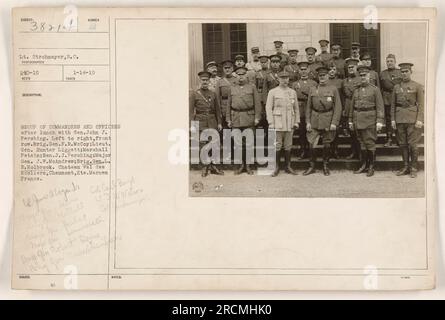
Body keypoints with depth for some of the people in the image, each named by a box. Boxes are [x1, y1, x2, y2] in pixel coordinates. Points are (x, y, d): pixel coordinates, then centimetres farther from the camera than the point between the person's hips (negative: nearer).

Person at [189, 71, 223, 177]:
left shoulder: (213, 94, 10)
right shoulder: (194, 94, -1)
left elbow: (217, 110, 12)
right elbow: (190, 110, -4)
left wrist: (219, 123, 6)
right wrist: (192, 125, -10)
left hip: (212, 123, 3)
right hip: (200, 122, -3)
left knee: (215, 143, -2)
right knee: (202, 145, 2)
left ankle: (213, 165, 10)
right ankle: (205, 166, 14)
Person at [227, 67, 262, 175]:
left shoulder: (252, 87, 5)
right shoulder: (232, 89, 11)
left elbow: (257, 103, 2)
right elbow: (229, 104, 11)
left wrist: (257, 117, -6)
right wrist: (228, 119, 5)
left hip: (249, 118, -2)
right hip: (236, 119, 2)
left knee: (249, 143, 0)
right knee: (238, 143, 4)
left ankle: (248, 165, 8)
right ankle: (241, 164, 14)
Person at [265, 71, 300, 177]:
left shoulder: (293, 92, 11)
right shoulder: (272, 92, 0)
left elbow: (296, 108, 14)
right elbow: (268, 108, -3)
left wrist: (297, 122, 7)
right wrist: (271, 123, -9)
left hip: (290, 124, 3)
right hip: (277, 123, -3)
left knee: (288, 146, 7)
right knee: (277, 146, -2)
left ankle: (287, 166, 16)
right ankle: (276, 167, 5)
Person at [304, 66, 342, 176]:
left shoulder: (333, 89, 1)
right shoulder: (312, 89, 8)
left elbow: (338, 107, -2)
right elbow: (308, 107, 9)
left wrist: (334, 123, -10)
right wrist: (308, 122, 1)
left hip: (328, 120, -2)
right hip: (314, 120, 2)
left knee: (327, 144, 6)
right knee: (311, 144, -3)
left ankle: (325, 166, 20)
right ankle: (311, 167, 9)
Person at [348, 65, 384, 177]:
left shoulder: (375, 89, 0)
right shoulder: (356, 90, 13)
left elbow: (380, 107, -5)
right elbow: (352, 106, 16)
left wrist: (379, 121, -12)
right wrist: (351, 121, 12)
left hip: (370, 120, -4)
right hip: (358, 120, 4)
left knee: (370, 143, -2)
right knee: (362, 143, 10)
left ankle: (371, 167, 6)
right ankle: (364, 165, 18)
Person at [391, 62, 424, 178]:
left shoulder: (418, 86, 2)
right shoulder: (396, 87, 12)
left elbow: (421, 104, -3)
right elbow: (393, 104, 12)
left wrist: (420, 120, -11)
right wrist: (393, 119, 4)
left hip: (413, 119, -4)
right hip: (400, 119, 4)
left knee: (413, 144, -3)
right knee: (402, 144, 7)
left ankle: (413, 168, 6)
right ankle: (406, 167, 17)